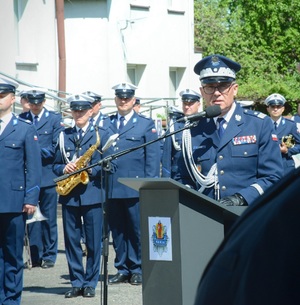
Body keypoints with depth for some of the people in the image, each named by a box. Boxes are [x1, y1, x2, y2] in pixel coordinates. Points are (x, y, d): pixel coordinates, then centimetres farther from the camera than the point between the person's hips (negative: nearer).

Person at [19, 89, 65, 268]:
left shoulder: (55, 119, 4)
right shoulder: (21, 119, 11)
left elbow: (57, 148, -3)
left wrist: (38, 151, -15)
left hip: (48, 175, -2)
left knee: (49, 218, 2)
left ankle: (49, 256, 9)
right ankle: (35, 257, 8)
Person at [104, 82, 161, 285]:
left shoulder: (146, 124, 6)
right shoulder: (105, 125, 14)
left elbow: (153, 158, 2)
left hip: (135, 188, -3)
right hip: (111, 188, 3)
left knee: (137, 230, 0)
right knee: (117, 230, 7)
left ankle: (137, 270, 8)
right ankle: (122, 270, 15)